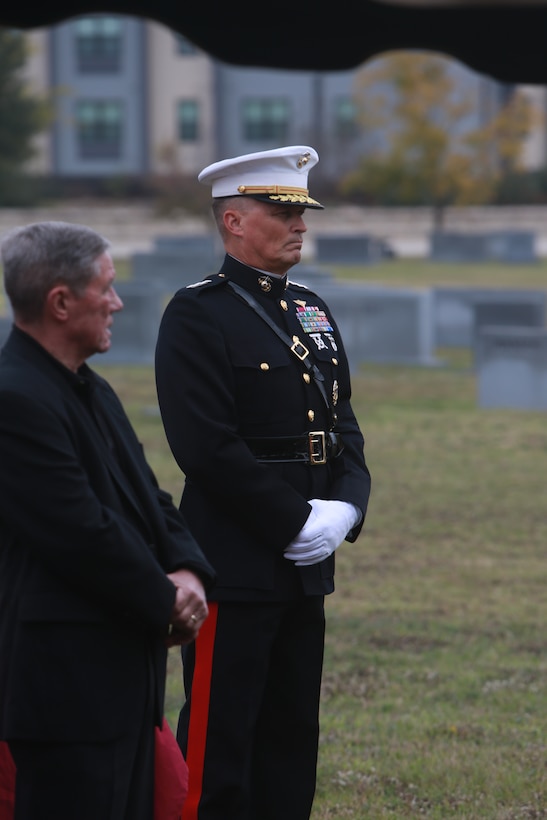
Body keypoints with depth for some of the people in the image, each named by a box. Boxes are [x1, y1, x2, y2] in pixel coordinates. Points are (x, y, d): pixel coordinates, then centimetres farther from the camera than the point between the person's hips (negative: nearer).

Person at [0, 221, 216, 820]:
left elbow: (147, 500, 18)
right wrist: (166, 604, -9)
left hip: (125, 672, 10)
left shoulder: (90, 390, 15)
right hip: (66, 678, -10)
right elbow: (82, 534, -21)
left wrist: (188, 573, -1)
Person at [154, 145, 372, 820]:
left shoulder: (311, 311, 15)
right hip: (235, 564, -8)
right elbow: (207, 448, -17)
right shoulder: (197, 315, -10)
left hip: (306, 564, 8)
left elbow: (343, 424, 16)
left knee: (292, 739, 13)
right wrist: (297, 523, -16)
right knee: (220, 744, -3)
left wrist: (347, 506, -3)